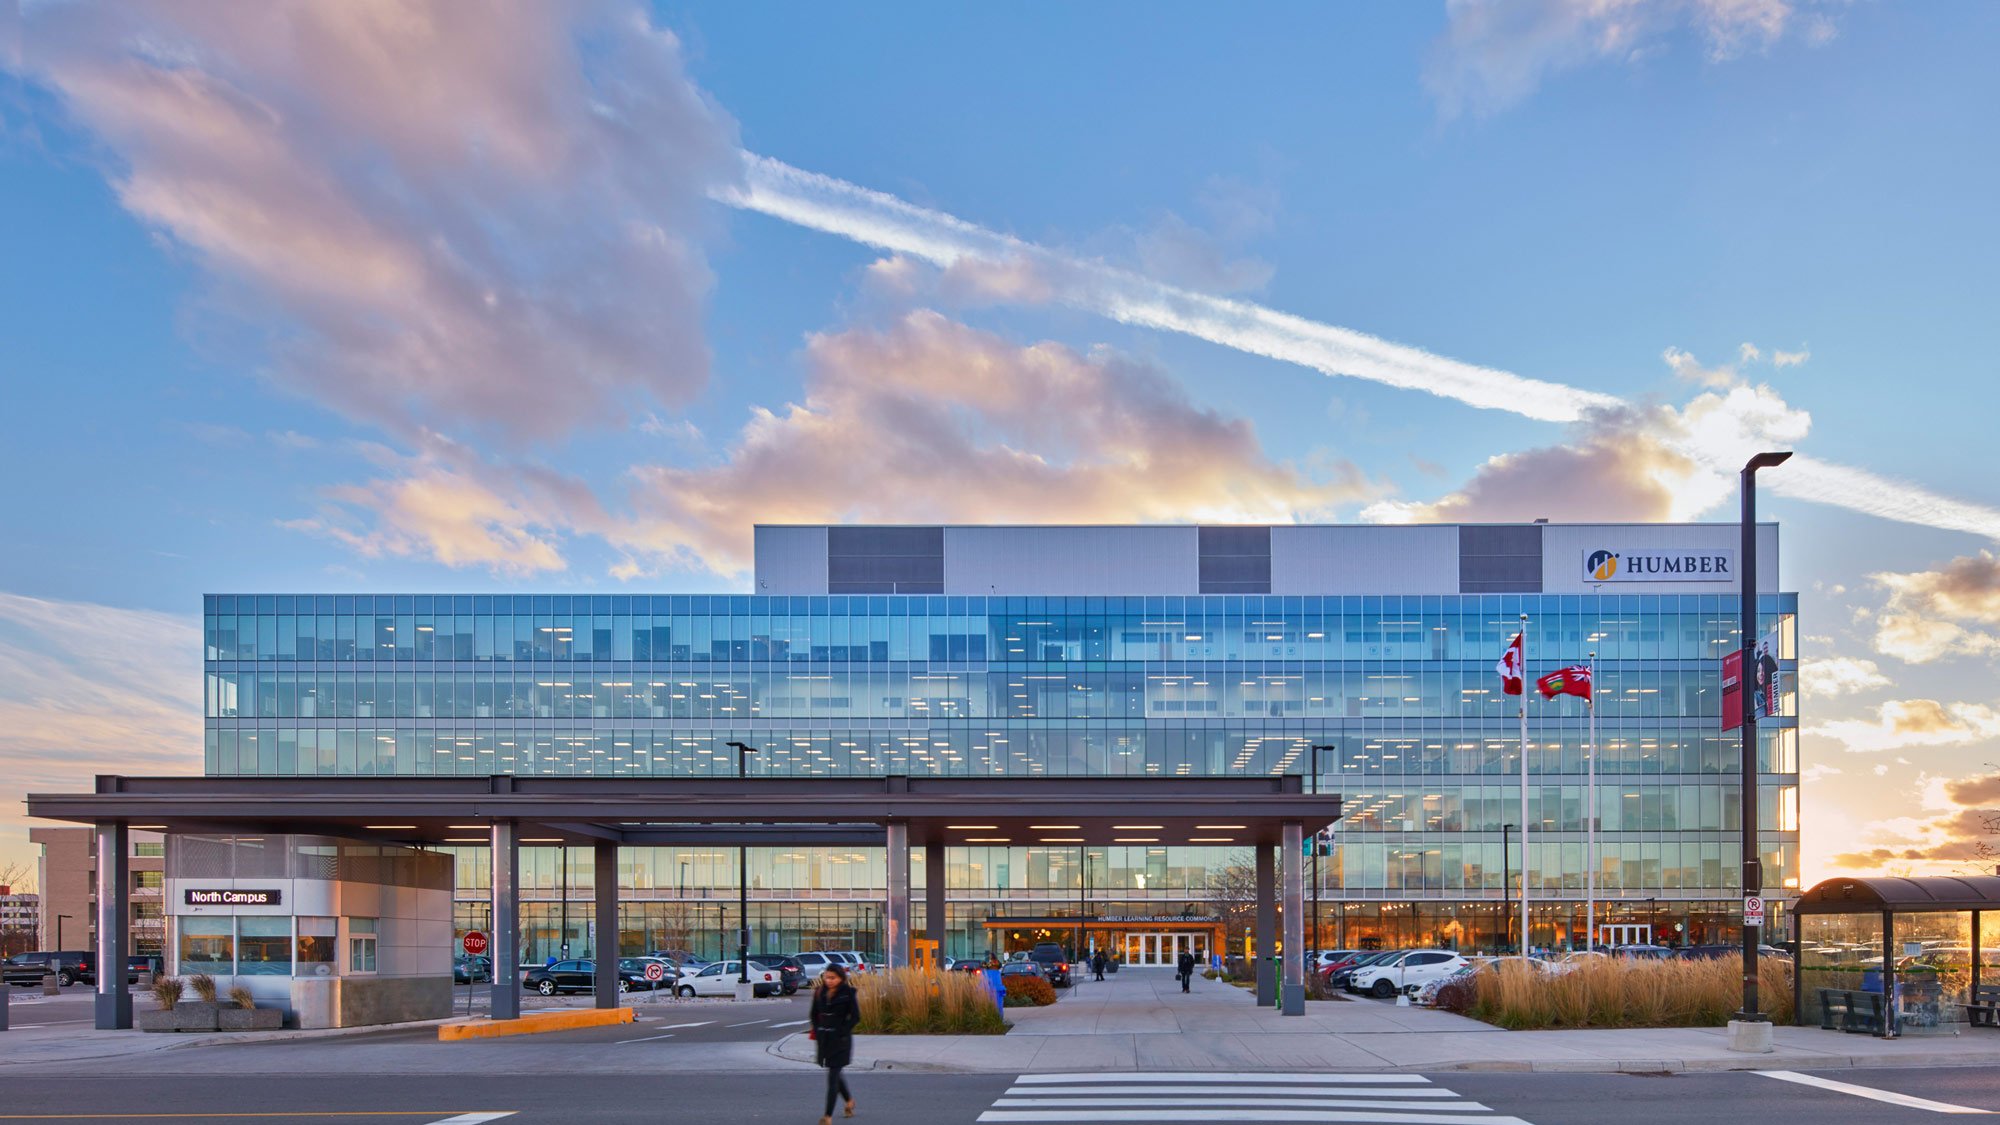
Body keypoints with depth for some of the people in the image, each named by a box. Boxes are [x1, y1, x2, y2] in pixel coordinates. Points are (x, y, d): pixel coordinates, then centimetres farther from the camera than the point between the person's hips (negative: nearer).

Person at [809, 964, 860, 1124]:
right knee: (835, 1073, 18)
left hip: (840, 1040, -5)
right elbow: (814, 1014, 14)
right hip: (824, 1039, 5)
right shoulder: (819, 992, 5)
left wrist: (841, 1032, -13)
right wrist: (816, 1031, 2)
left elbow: (855, 1017, -8)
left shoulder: (848, 993, -8)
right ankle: (849, 1100, 42)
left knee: (833, 1076, -9)